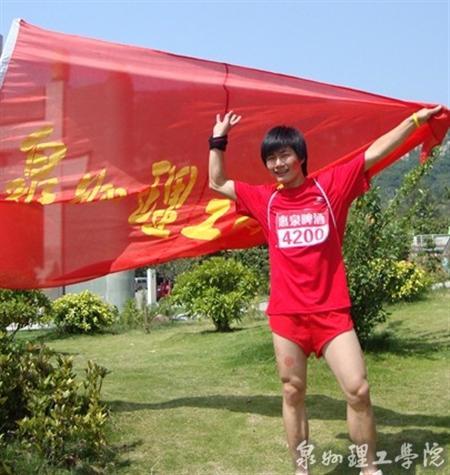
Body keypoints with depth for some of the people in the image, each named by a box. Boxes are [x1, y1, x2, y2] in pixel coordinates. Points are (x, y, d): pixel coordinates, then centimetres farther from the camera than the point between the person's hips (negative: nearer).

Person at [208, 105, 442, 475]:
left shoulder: (330, 186, 2)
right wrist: (219, 141, 10)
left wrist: (416, 119, 2)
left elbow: (374, 153, 2)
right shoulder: (264, 199, 7)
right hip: (286, 314, 2)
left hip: (331, 311, -1)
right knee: (293, 393, 9)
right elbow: (217, 184, 16)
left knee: (358, 390, -5)